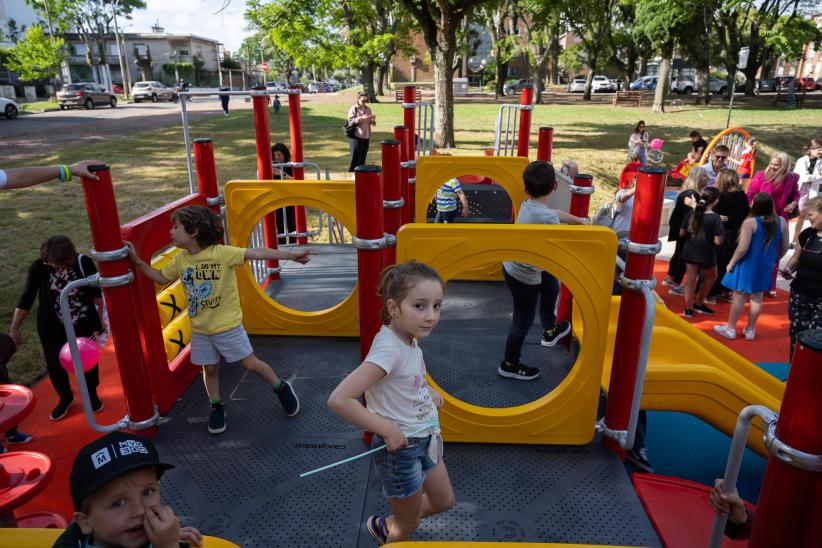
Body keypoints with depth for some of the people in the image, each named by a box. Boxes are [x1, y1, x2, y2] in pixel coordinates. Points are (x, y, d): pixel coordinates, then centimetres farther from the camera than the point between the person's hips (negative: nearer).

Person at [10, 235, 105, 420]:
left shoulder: (84, 263, -18)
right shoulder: (38, 268, -17)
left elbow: (96, 292, -4)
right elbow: (26, 299, -9)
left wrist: (100, 319, 4)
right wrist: (14, 329, -8)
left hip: (84, 323, 0)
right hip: (52, 327, 1)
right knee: (55, 364, 13)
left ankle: (92, 394, 42)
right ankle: (65, 399, 40)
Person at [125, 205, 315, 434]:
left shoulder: (222, 253, -20)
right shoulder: (180, 260, -1)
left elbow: (256, 253, -25)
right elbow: (161, 277, 15)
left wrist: (291, 255, -30)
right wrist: (137, 261, 5)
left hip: (228, 325, -5)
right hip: (200, 329, 5)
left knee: (251, 364, 4)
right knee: (210, 369, 16)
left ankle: (282, 389, 26)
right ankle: (217, 409, 35)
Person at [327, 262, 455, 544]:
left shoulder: (409, 336, -7)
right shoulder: (389, 349, -31)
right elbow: (339, 399, -36)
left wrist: (427, 390, 2)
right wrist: (388, 430, -28)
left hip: (424, 439, 8)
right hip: (400, 447, -8)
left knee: (444, 502, 27)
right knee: (408, 527, 17)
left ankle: (387, 525, 47)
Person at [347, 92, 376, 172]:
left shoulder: (368, 109, 11)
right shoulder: (353, 108, -5)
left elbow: (371, 122, 14)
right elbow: (350, 120, -12)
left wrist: (373, 119, -8)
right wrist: (361, 118, -23)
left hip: (366, 136, 6)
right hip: (356, 136, -5)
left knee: (362, 156, 9)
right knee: (355, 156, -6)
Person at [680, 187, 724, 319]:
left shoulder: (691, 213, -4)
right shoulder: (715, 218, -17)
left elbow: (682, 233, 2)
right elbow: (717, 241, -17)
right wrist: (720, 237, 3)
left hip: (690, 251, 4)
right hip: (706, 254, -3)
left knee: (690, 279, 10)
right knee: (711, 277, 22)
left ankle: (688, 309, 12)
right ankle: (698, 304, 31)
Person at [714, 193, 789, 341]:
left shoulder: (750, 222, -18)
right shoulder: (782, 222, -2)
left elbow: (743, 248, -20)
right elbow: (784, 247, 6)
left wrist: (731, 263, -8)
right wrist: (775, 260, 22)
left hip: (748, 264, -4)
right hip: (765, 266, 5)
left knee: (739, 295, 5)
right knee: (757, 297, 12)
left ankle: (730, 328, 13)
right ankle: (750, 330, 22)